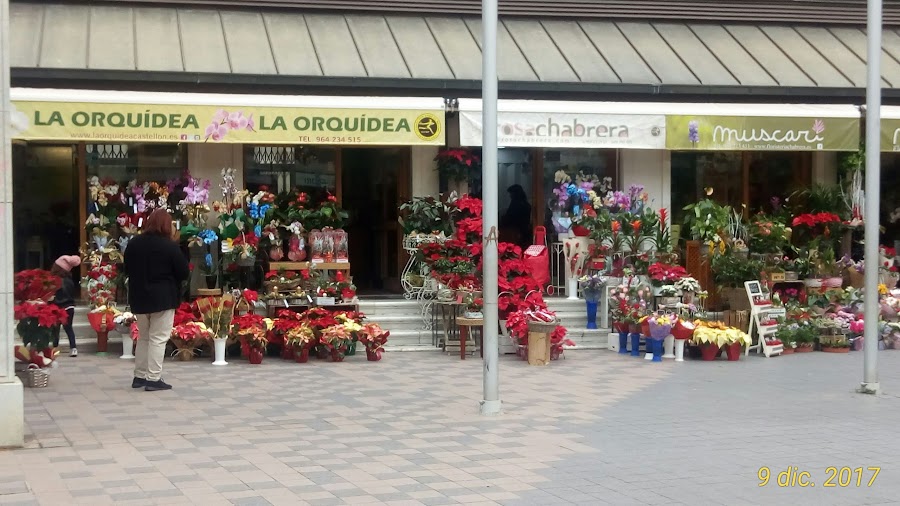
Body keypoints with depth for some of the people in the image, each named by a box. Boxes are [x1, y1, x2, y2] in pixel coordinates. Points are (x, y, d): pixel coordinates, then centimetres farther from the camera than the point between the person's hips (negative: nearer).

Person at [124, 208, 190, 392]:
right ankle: (153, 379, -4)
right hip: (163, 298, -5)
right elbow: (184, 272, -9)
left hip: (139, 297, 6)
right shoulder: (169, 246, -13)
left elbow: (127, 270, 13)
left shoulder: (133, 244, 3)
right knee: (158, 339, -2)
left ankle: (139, 376, 20)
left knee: (143, 337, 17)